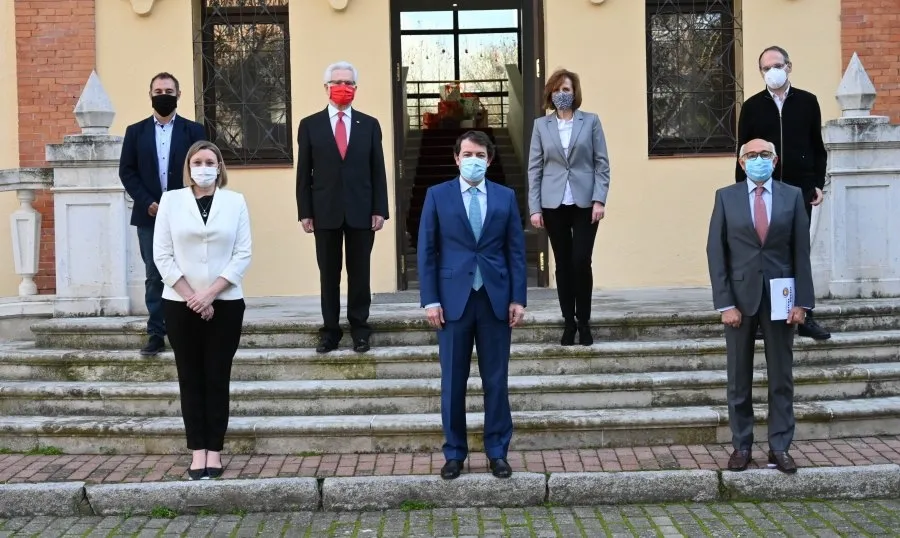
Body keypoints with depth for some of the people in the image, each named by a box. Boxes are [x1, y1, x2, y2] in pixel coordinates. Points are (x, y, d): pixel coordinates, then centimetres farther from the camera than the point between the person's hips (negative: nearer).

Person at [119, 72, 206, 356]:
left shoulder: (193, 130, 5)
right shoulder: (136, 131, 8)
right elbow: (127, 172, 4)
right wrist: (148, 203, -9)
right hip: (149, 215, 1)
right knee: (154, 277, 2)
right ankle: (156, 334, 6)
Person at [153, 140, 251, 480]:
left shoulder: (235, 201, 3)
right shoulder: (171, 200, 4)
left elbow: (243, 254, -2)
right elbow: (162, 254, -1)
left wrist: (210, 293, -11)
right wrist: (190, 296, -9)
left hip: (225, 304, 0)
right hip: (181, 304, 1)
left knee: (217, 378, 3)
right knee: (191, 378, 4)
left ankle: (214, 450, 8)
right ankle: (198, 451, 8)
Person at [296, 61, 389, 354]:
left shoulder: (369, 124, 7)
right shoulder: (310, 125, 4)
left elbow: (378, 171, 5)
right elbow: (304, 173, 3)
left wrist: (380, 210, -2)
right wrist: (305, 212, -3)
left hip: (361, 211, 0)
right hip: (325, 211, 0)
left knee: (359, 273, 6)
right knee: (328, 274, 6)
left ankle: (359, 329, 15)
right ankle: (330, 330, 14)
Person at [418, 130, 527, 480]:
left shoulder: (505, 197, 7)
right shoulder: (437, 195, 3)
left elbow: (516, 250, 5)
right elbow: (426, 251, 1)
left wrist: (518, 299, -1)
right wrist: (430, 300, -6)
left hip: (496, 299, 1)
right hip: (454, 299, -1)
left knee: (496, 380, 6)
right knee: (453, 381, 5)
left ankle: (497, 451, 17)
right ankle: (454, 452, 16)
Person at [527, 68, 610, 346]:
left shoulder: (591, 121, 4)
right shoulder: (541, 125, 6)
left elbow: (602, 163, 2)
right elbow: (534, 168, 4)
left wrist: (599, 200, -8)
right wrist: (534, 207, -2)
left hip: (585, 203, -1)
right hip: (554, 205, 1)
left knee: (581, 261, -7)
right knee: (563, 264, 5)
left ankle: (584, 322, 6)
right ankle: (569, 322, 14)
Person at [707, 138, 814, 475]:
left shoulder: (792, 196, 3)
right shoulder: (726, 197, 1)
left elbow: (801, 252, 2)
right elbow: (716, 251, -2)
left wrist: (802, 302, -4)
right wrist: (725, 303, -9)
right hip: (741, 296, 0)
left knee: (781, 377, 6)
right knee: (739, 378, 7)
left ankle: (779, 447, 14)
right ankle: (741, 446, 17)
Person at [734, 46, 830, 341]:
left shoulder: (808, 102, 5)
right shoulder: (752, 106, 3)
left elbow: (818, 148, 7)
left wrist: (818, 184, 0)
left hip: (800, 189, 1)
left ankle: (804, 317, 12)